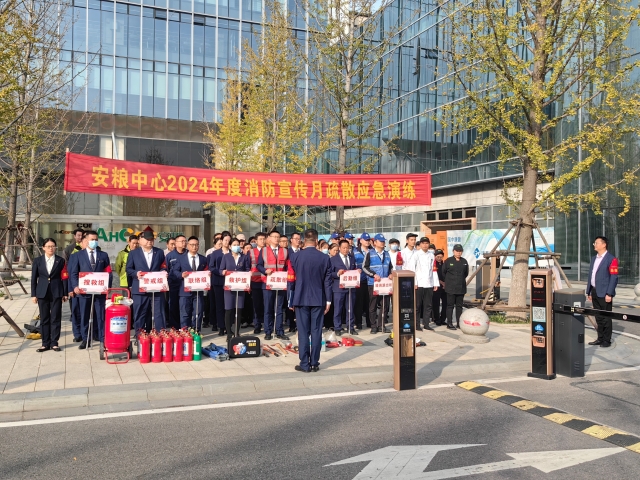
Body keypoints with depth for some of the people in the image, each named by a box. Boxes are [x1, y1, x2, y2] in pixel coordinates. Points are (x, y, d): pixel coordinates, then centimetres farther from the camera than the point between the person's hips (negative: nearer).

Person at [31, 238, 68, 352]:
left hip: (56, 292, -1)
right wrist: (33, 294, 2)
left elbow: (64, 278, 2)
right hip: (42, 293, 1)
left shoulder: (61, 261, 3)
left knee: (56, 318, 1)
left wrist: (65, 293, -2)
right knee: (44, 319, 5)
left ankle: (54, 343, 7)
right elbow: (34, 278, 7)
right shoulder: (37, 260, 6)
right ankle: (45, 343, 12)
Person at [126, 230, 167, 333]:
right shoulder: (134, 253, 7)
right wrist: (136, 273, -14)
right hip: (140, 289, -1)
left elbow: (163, 268, 11)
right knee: (140, 315, 5)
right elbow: (128, 269, 6)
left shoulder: (159, 252, 12)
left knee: (159, 314, 1)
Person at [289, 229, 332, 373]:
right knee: (316, 331, 5)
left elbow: (291, 280, 3)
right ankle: (314, 363, 10)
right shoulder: (324, 258, -3)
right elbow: (327, 281, -2)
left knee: (303, 332, 3)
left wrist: (291, 300, 12)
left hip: (301, 299, -1)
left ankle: (304, 364, 4)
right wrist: (328, 300, 5)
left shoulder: (296, 257, -3)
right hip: (318, 300, 1)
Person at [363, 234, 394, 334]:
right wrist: (374, 274, -15)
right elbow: (364, 267, -5)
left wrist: (391, 274, 2)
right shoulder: (370, 254, 0)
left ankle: (382, 325, 13)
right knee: (373, 305, 1)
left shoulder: (387, 254, 15)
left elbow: (391, 267, 22)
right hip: (373, 283, -4)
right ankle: (374, 326, 9)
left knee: (385, 305, 3)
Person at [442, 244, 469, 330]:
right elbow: (443, 272, 5)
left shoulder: (464, 261, 7)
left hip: (461, 287, 4)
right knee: (450, 305, -2)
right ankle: (449, 323, 2)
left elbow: (466, 273, 19)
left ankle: (459, 323, 16)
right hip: (451, 288, -4)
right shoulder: (448, 261, -4)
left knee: (459, 306, 10)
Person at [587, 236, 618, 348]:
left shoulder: (611, 259, -10)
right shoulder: (593, 258, 15)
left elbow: (614, 278, -14)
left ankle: (607, 340, 10)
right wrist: (589, 291, 15)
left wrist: (609, 294, -18)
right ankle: (600, 338, 21)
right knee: (598, 317, 13)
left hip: (604, 293, -7)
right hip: (595, 292, 7)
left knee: (606, 317, 1)